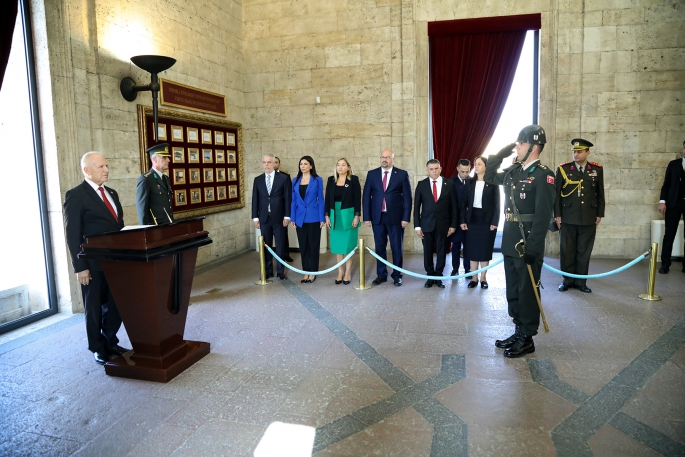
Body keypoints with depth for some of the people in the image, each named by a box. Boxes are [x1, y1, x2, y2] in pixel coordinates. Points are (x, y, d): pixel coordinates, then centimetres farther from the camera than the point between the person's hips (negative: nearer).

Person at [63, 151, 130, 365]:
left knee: (116, 305, 14)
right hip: (93, 263, -6)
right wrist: (80, 267, -16)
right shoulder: (75, 195, -10)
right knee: (95, 308, 9)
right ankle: (97, 349, 25)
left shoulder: (111, 193, 12)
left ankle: (111, 343, 31)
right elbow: (73, 234, -13)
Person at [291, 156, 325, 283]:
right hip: (300, 218, 3)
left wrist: (322, 218, -7)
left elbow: (320, 199, -2)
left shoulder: (317, 180, -2)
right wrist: (292, 218, 3)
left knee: (313, 245, 4)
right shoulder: (295, 181, 7)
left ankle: (313, 272, 13)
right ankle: (306, 272, 18)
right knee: (303, 246, 8)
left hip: (313, 218, -3)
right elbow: (293, 200, 8)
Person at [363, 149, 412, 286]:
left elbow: (407, 197, -1)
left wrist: (406, 217, -7)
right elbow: (366, 196, 5)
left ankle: (397, 275, 18)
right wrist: (366, 217, -1)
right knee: (380, 247, 8)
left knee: (396, 248, 5)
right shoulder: (372, 174, 6)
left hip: (396, 217, -2)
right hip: (377, 217, 2)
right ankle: (381, 274, 20)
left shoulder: (402, 174, 1)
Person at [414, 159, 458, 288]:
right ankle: (430, 276, 19)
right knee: (428, 251, 6)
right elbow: (416, 206, 2)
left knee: (441, 251, 6)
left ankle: (438, 277, 19)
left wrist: (453, 225, 0)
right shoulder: (421, 184, 2)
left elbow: (453, 206, 3)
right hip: (426, 224, 0)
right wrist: (417, 226, -4)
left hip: (443, 224, 0)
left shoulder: (449, 184, 2)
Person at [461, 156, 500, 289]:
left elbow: (496, 204, -4)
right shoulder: (470, 182, 7)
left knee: (485, 249, 4)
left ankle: (483, 278, 13)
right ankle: (474, 278, 14)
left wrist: (495, 222, -11)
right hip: (472, 219, 3)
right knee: (472, 249, 5)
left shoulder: (493, 183, -2)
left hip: (487, 220, -3)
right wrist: (463, 220, -1)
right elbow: (465, 202, 5)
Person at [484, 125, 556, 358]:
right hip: (510, 243, 8)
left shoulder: (543, 175, -13)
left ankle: (527, 339, 16)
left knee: (527, 292, 3)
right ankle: (519, 331, 28)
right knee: (513, 291, 15)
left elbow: (543, 215, -18)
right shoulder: (513, 171, 10)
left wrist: (531, 248, -22)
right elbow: (489, 176, 25)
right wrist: (501, 154, 10)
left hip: (527, 245, -8)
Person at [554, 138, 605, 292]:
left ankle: (580, 282, 17)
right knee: (567, 251, 4)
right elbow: (556, 193, 1)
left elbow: (600, 194, 11)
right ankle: (567, 280, 17)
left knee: (584, 252, 6)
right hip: (567, 218, -1)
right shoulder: (563, 169, 0)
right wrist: (557, 215, -3)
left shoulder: (597, 169, 6)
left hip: (589, 219, 2)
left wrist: (599, 214, 7)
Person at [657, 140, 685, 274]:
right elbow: (666, 184, 6)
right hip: (674, 203, 0)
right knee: (669, 235, 1)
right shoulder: (674, 164, 8)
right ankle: (665, 265, 5)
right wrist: (662, 201, -3)